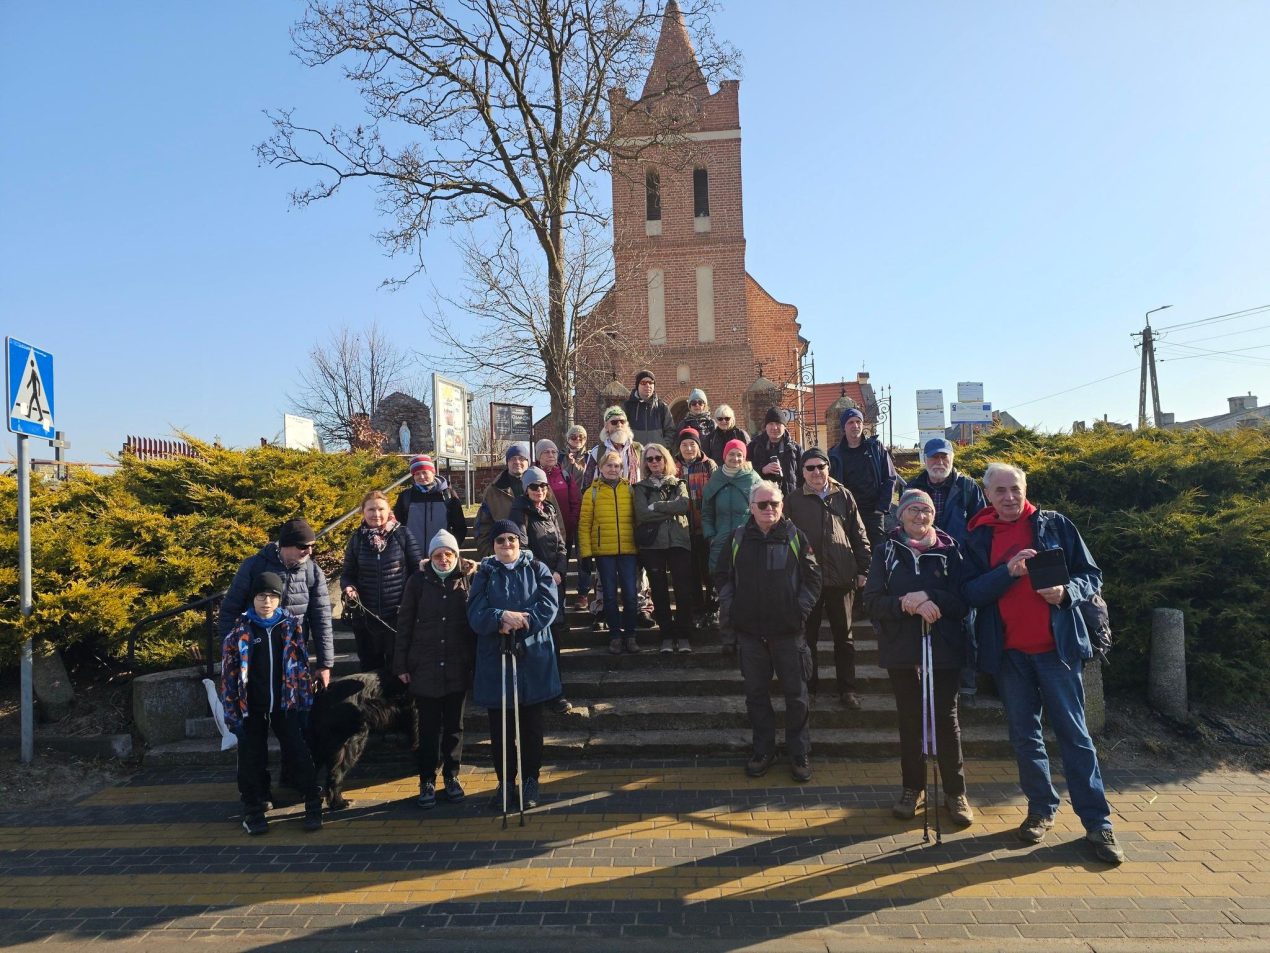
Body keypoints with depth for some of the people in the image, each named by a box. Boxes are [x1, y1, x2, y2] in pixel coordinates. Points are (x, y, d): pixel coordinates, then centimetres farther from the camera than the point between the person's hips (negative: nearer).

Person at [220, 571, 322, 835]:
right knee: (252, 759, 8)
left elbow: (302, 664, 5)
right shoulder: (239, 630, -5)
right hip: (252, 708, 0)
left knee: (298, 754, 1)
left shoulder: (291, 625, 0)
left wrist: (305, 699, 3)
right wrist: (232, 711, -4)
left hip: (286, 704, 0)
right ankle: (253, 811, 25)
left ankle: (313, 806, 13)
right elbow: (229, 672, -2)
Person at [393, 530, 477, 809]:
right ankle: (427, 782, 20)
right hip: (425, 668, -1)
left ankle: (451, 777, 27)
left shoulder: (468, 579, -2)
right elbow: (404, 624, 0)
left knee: (454, 726, 13)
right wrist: (400, 664, -1)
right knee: (429, 728, 7)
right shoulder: (419, 581, -2)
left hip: (458, 668, 1)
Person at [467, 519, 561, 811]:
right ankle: (505, 781, 22)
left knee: (531, 722, 7)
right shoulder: (484, 575, 6)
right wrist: (503, 617, -23)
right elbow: (476, 614, -6)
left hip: (532, 658, -1)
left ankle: (530, 780, 22)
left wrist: (520, 621, -20)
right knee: (499, 724, 7)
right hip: (495, 659, 1)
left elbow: (549, 605, -9)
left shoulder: (537, 570, 4)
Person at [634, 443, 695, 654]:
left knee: (683, 589, -6)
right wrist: (671, 510, -7)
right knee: (659, 591, 3)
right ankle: (667, 636, 12)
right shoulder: (641, 487, 11)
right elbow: (641, 514, -7)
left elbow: (684, 505, -7)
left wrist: (656, 506, -10)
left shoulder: (679, 484, 13)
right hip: (652, 543, 0)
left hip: (679, 541, 0)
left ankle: (683, 636, 4)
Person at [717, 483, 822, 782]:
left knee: (796, 693, 6)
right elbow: (724, 577, 9)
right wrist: (729, 611, 2)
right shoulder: (737, 538, 3)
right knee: (756, 693, 11)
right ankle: (763, 750, 25)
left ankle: (800, 753, 21)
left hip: (788, 631, -1)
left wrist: (801, 611, -4)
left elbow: (812, 578, 2)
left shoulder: (795, 536, -1)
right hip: (749, 630, 2)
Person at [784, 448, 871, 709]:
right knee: (808, 635, 10)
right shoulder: (793, 500, 2)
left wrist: (863, 570, 3)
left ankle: (847, 688, 21)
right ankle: (809, 685, 25)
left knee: (844, 636, 10)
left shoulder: (843, 496, 5)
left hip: (841, 578, 1)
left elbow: (859, 535, 8)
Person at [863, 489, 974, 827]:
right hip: (901, 649, 1)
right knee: (909, 720, 12)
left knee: (946, 719, 5)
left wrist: (927, 596, -21)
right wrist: (912, 606, -22)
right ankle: (913, 788, 26)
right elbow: (872, 602, -8)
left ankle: (956, 792, 21)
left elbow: (963, 600, -7)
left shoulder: (949, 550, -1)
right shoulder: (886, 551, 0)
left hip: (943, 647, -1)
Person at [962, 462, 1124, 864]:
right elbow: (970, 592, -6)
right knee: (1024, 736, 11)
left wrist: (1067, 591, -18)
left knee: (1074, 734, 3)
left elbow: (1092, 575, 3)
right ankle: (1041, 809, 27)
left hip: (1056, 646, -1)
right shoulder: (977, 538, 3)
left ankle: (1098, 823, 13)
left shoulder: (1055, 525, 1)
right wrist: (1008, 571, -20)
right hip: (1008, 652, 2)